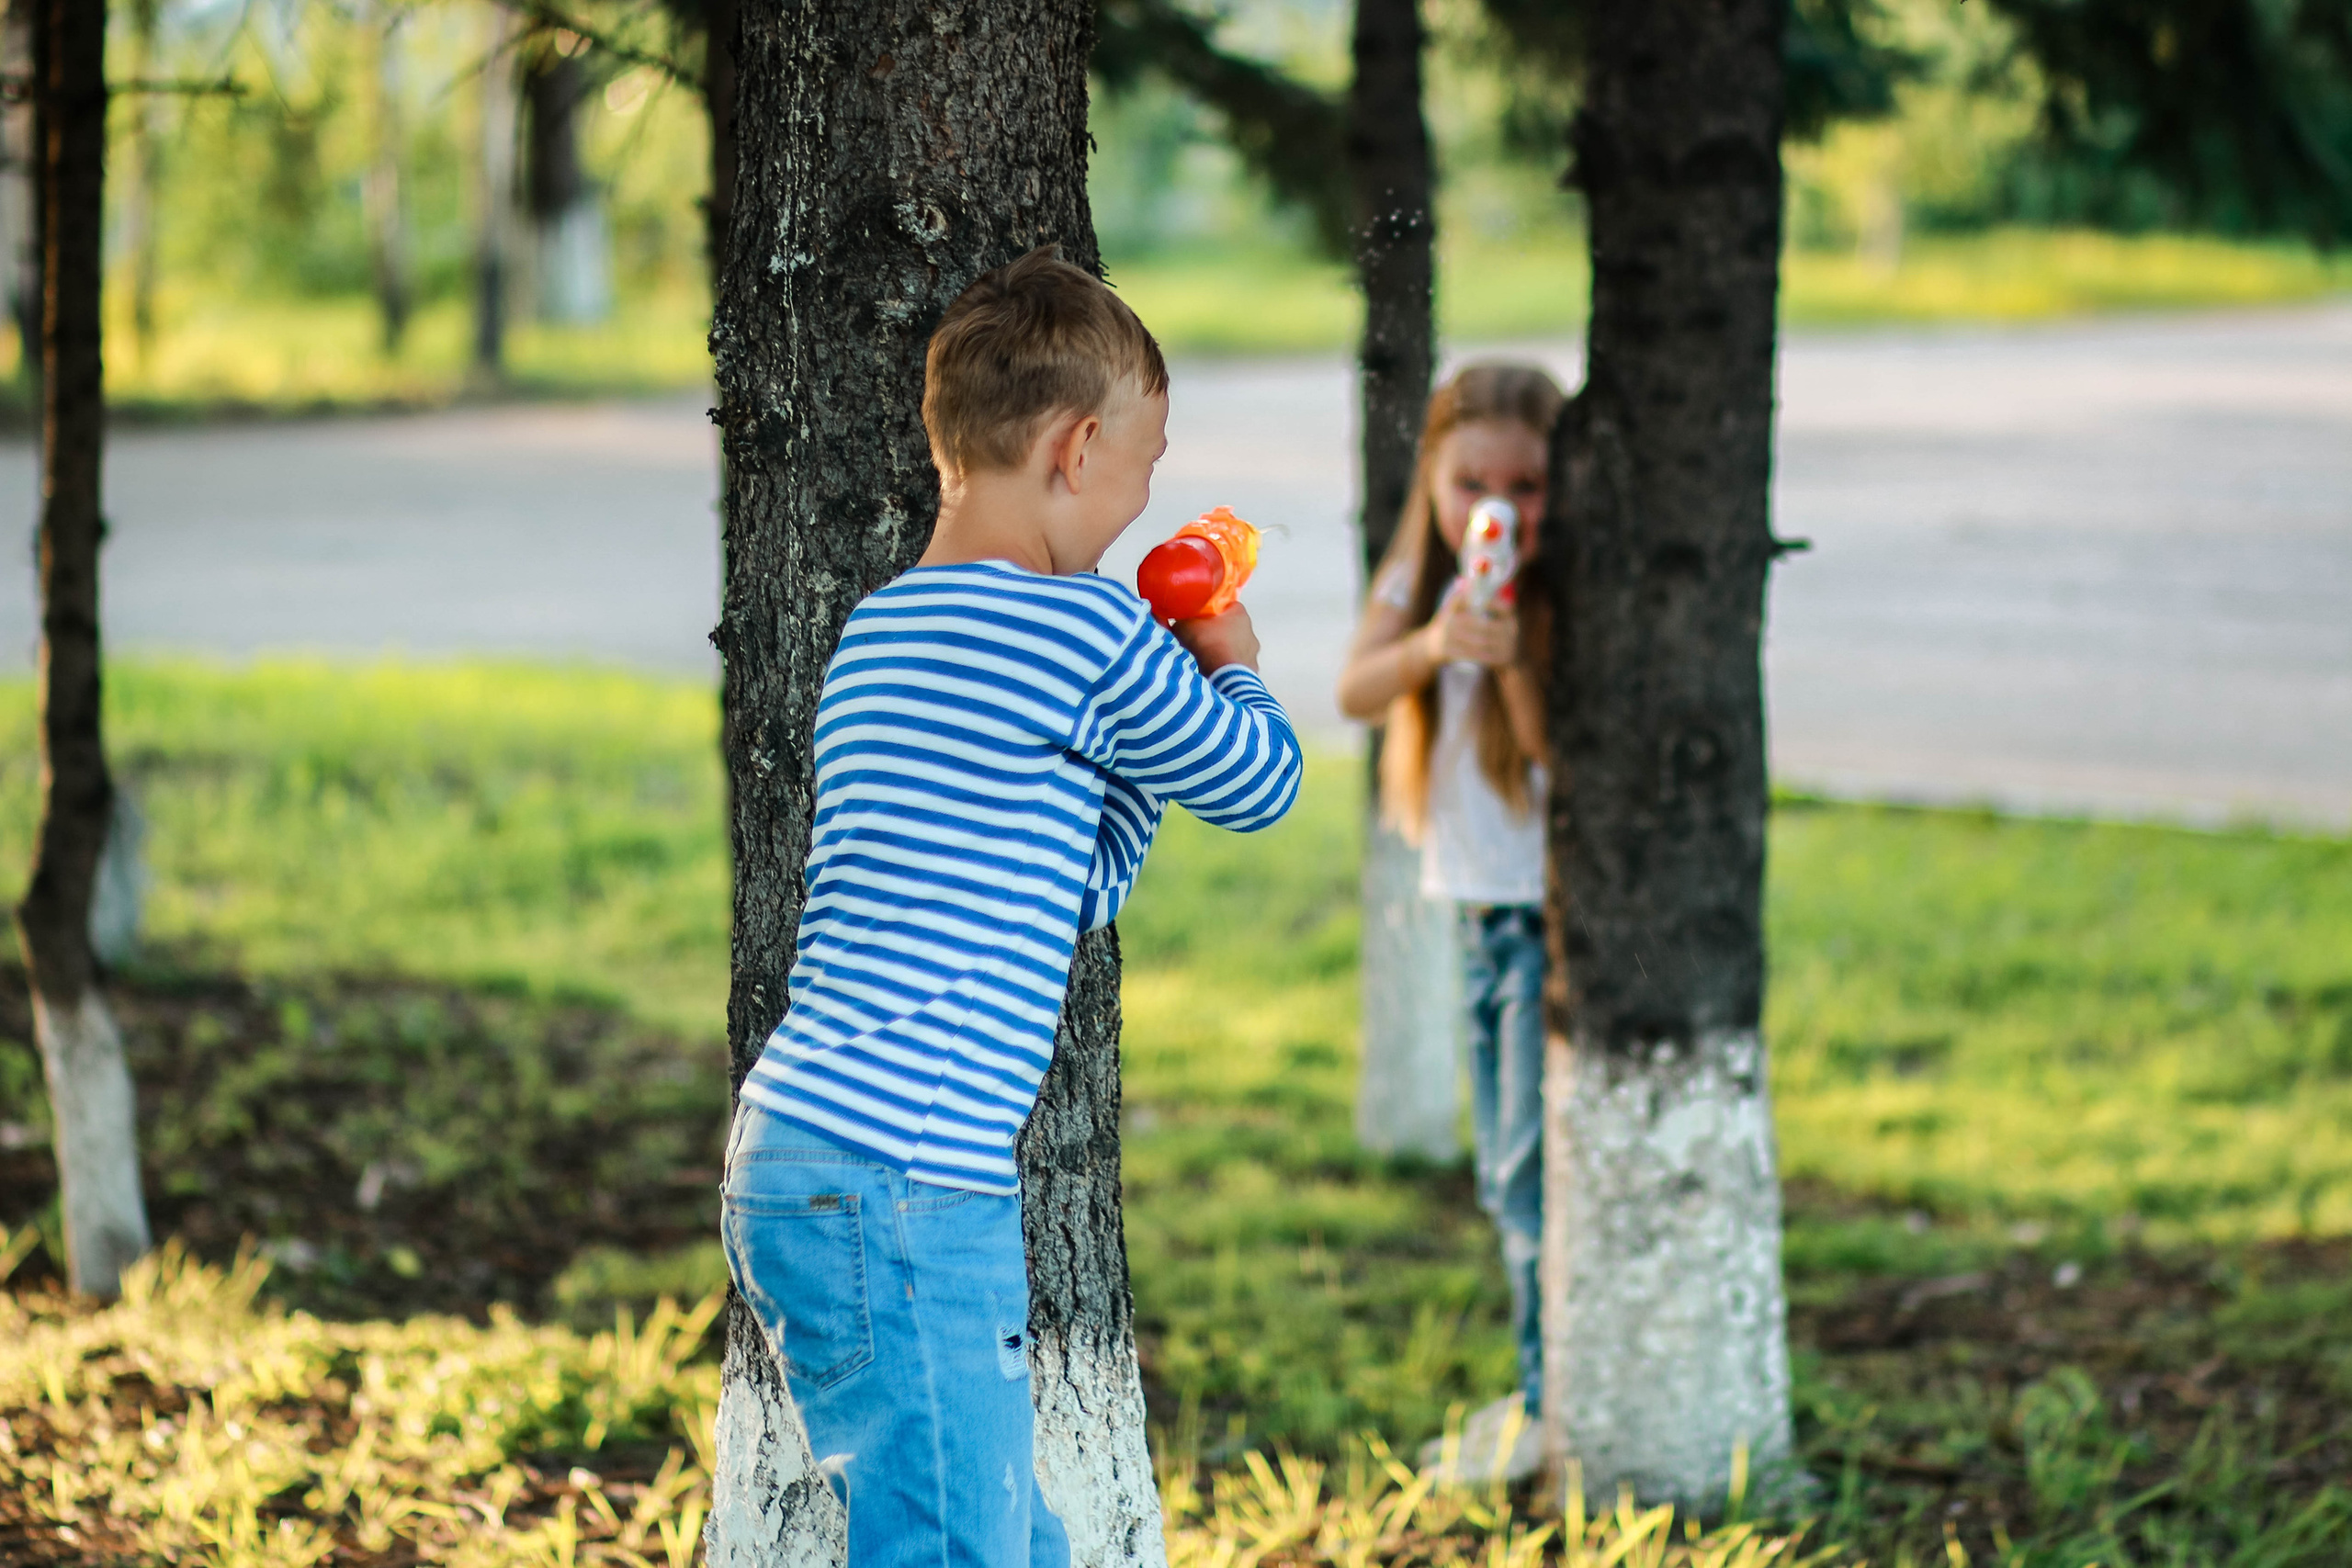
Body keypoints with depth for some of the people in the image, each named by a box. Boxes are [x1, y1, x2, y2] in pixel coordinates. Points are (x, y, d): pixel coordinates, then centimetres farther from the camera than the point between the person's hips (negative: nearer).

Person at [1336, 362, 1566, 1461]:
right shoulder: (1419, 581, 3)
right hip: (1479, 907, 7)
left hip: (1558, 910, -7)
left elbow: (1563, 762, -19)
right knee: (1508, 1176, 15)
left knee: (1538, 1171, -8)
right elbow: (1354, 693, -13)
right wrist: (1433, 643, -32)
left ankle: (1556, 1403, -1)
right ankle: (1550, 1390, 26)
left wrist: (1515, 658, -31)